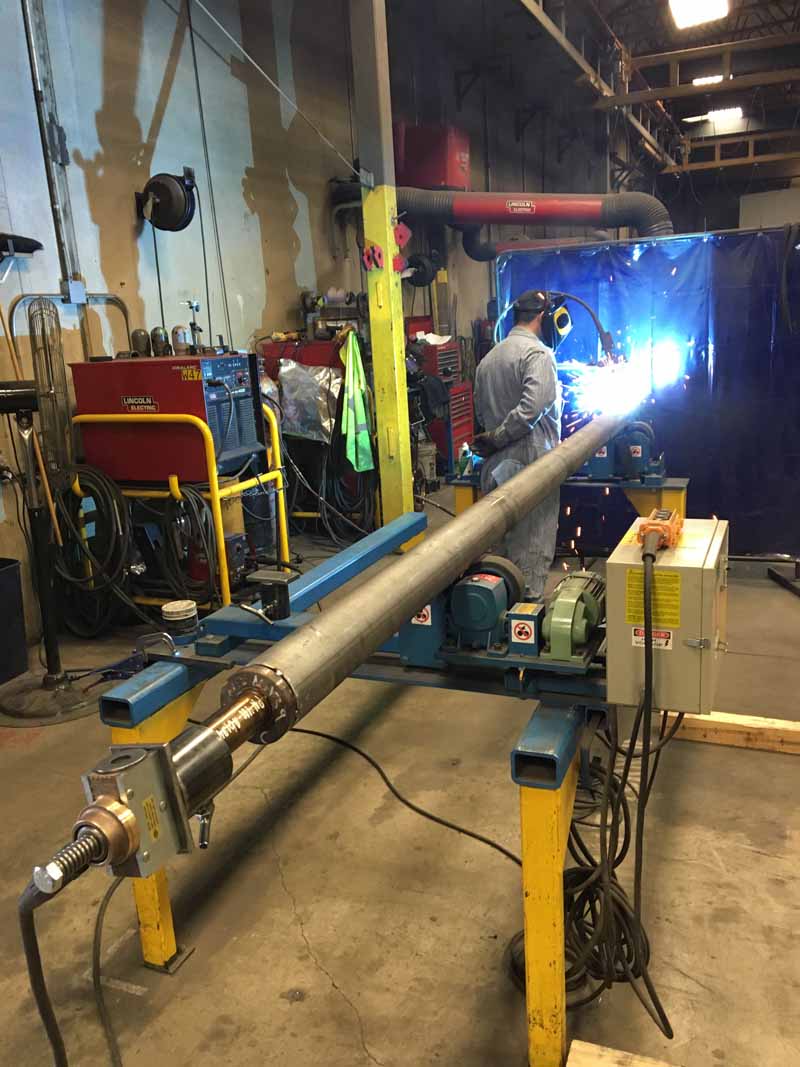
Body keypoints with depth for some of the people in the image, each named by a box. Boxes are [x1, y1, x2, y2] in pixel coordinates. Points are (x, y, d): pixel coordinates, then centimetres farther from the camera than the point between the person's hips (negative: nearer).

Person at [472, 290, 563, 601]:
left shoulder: (488, 358, 14)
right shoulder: (538, 353, -11)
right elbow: (531, 408, -22)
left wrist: (493, 440, 13)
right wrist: (497, 439, -14)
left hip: (498, 465, 8)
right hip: (531, 461, -7)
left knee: (503, 536, 14)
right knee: (534, 541, -1)